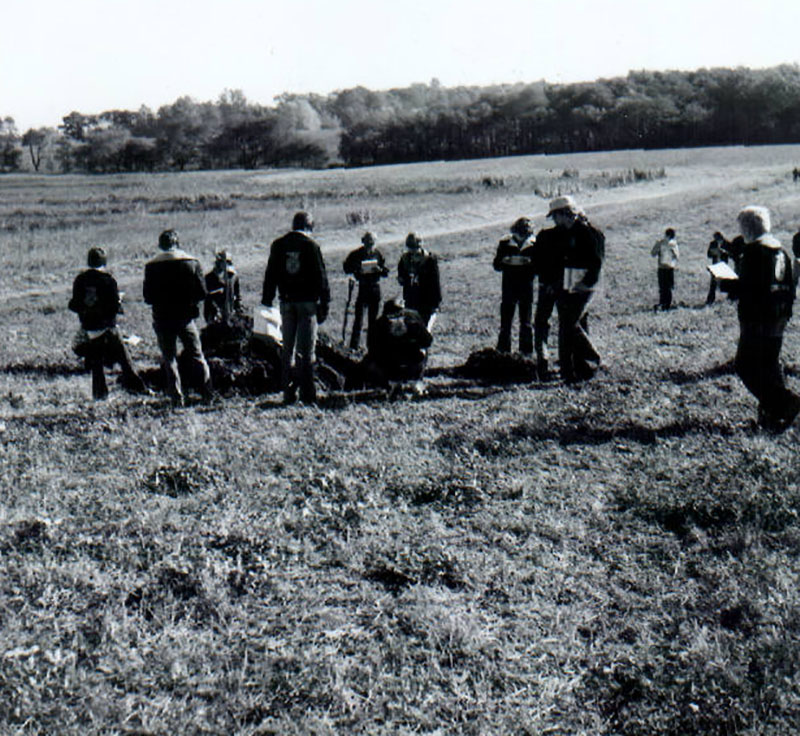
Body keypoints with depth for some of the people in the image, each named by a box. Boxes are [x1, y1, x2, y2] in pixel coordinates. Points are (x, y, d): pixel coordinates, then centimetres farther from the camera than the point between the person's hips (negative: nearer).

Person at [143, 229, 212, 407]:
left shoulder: (152, 266, -4)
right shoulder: (192, 262, -3)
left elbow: (148, 297, -3)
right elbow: (202, 292, -4)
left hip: (162, 317, -1)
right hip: (187, 316, 1)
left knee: (169, 358, 8)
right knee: (196, 355, 12)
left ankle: (177, 398, 4)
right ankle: (208, 393, 11)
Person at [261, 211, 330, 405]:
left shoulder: (278, 245, 7)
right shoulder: (311, 245, -6)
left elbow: (270, 275, 10)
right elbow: (321, 276, -6)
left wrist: (266, 301, 15)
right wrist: (324, 304, -2)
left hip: (286, 301, 4)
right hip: (307, 301, -4)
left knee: (287, 348, 10)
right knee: (306, 349, -2)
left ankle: (288, 393, 10)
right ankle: (307, 394, -4)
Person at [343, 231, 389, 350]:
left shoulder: (378, 254, 5)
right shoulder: (356, 254, -2)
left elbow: (386, 272, 6)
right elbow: (346, 267, 0)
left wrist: (379, 269, -15)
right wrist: (357, 270, -18)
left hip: (375, 288, 3)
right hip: (362, 288, -3)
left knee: (373, 318, 9)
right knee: (359, 318, -9)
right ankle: (354, 346, -5)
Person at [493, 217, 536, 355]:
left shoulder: (534, 245, -1)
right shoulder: (505, 244, 1)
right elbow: (496, 265, 1)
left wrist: (529, 263, -21)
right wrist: (507, 262, -19)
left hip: (527, 288, 0)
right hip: (509, 288, 0)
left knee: (526, 323, 6)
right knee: (505, 323, 2)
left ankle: (526, 352, 15)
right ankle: (503, 352, 10)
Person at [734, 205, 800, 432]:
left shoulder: (753, 251, -15)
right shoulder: (780, 250, 11)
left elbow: (747, 288, -21)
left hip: (757, 319, -9)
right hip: (779, 318, 9)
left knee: (746, 365, -3)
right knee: (770, 363, 18)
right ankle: (775, 413, 21)